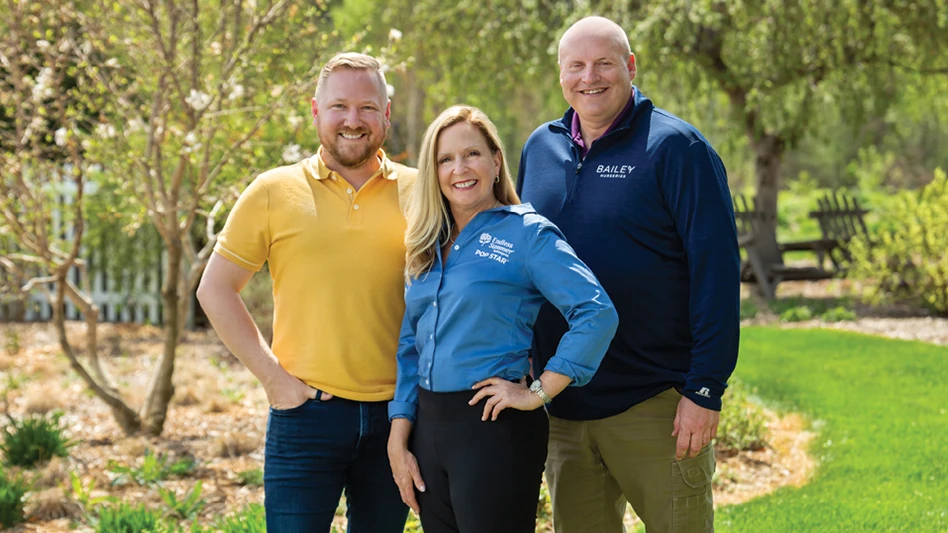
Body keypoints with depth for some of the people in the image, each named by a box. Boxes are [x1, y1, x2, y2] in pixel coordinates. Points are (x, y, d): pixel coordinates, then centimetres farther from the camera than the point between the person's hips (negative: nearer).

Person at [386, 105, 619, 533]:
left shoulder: (527, 233, -7)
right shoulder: (427, 248, 13)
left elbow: (598, 313, -18)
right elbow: (409, 349, 15)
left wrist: (537, 393, -16)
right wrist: (399, 441, 8)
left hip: (496, 430, -6)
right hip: (429, 427, 6)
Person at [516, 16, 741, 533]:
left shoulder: (675, 147, -8)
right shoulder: (539, 149, 9)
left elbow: (716, 272, -12)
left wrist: (705, 389, -17)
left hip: (654, 405, -5)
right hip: (562, 405, 5)